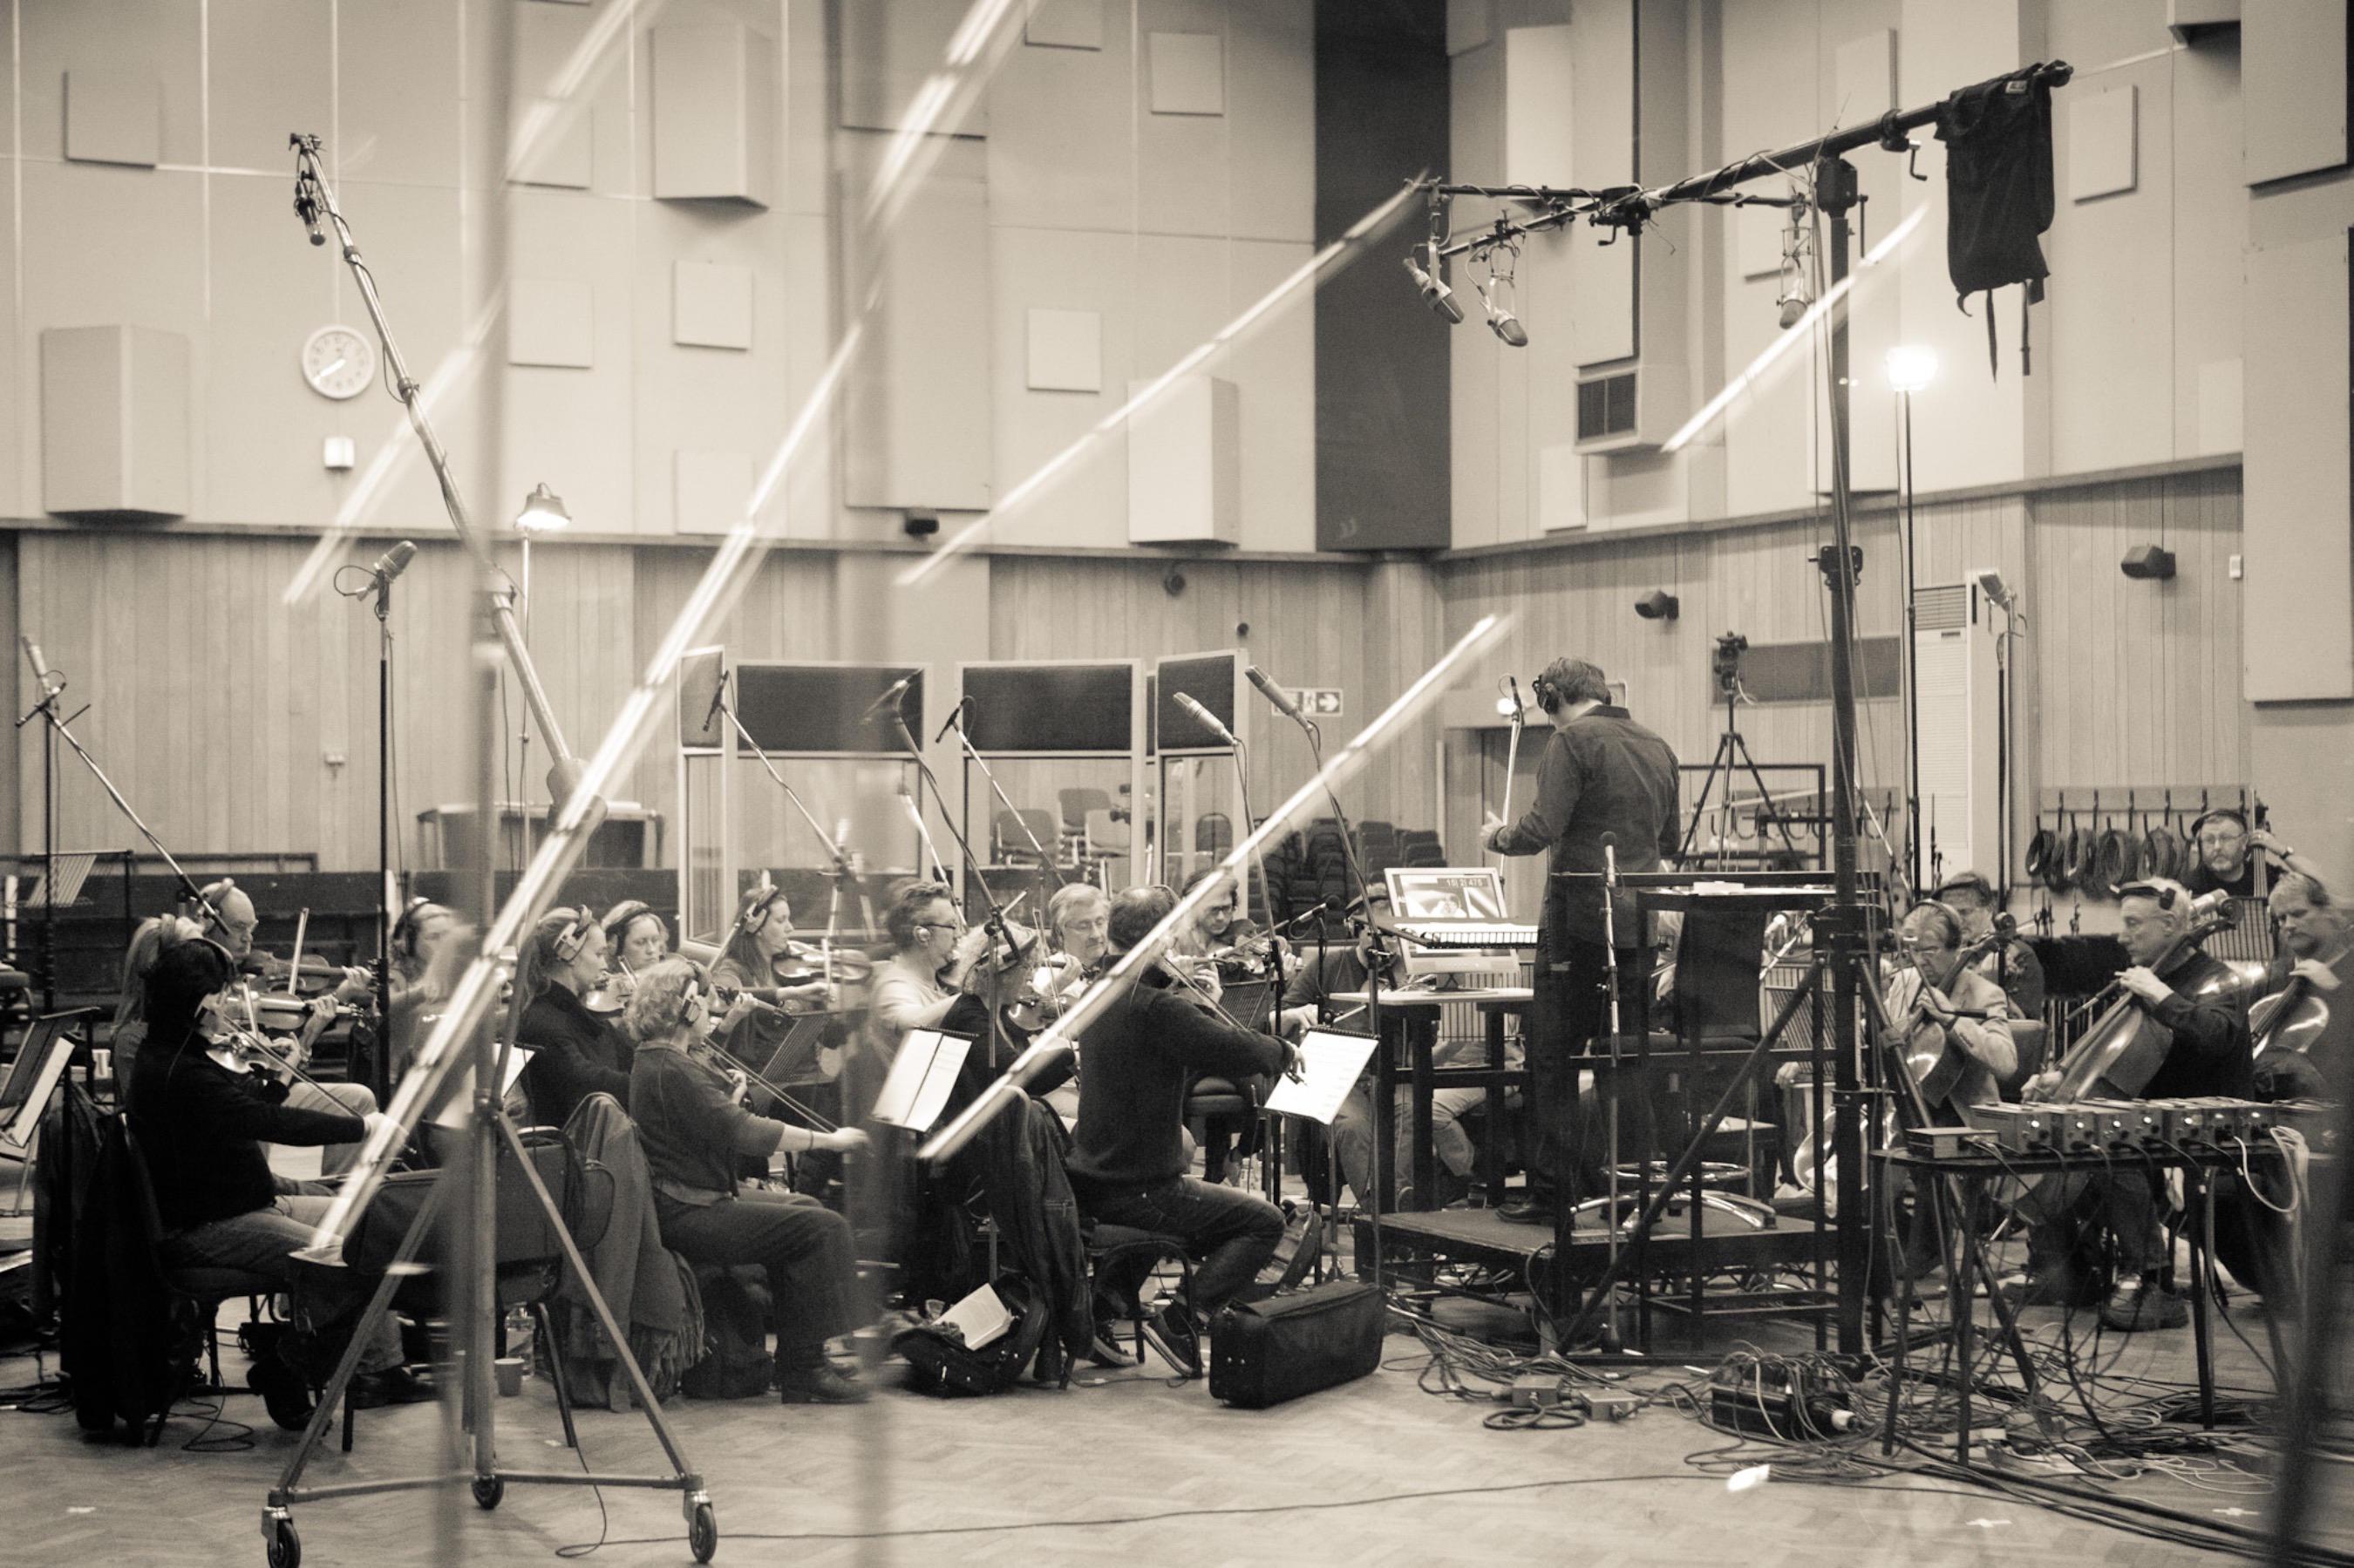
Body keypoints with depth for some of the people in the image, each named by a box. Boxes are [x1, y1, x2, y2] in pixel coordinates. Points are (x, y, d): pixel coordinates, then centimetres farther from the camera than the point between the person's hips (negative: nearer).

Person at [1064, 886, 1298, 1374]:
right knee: (1264, 1222, 0)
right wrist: (1285, 1052, -6)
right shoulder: (1156, 1007, -22)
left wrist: (1195, 1000, 9)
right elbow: (1238, 1052, -25)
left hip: (1090, 1182, 9)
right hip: (1139, 1192, -9)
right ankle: (1182, 1320, -10)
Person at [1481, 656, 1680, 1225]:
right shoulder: (1657, 748, 14)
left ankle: (1551, 1192, -4)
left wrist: (1499, 835, 3)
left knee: (1553, 1057, -2)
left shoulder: (1572, 740, -8)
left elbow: (1543, 829, -15)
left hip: (1579, 921, -6)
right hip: (1640, 923, 6)